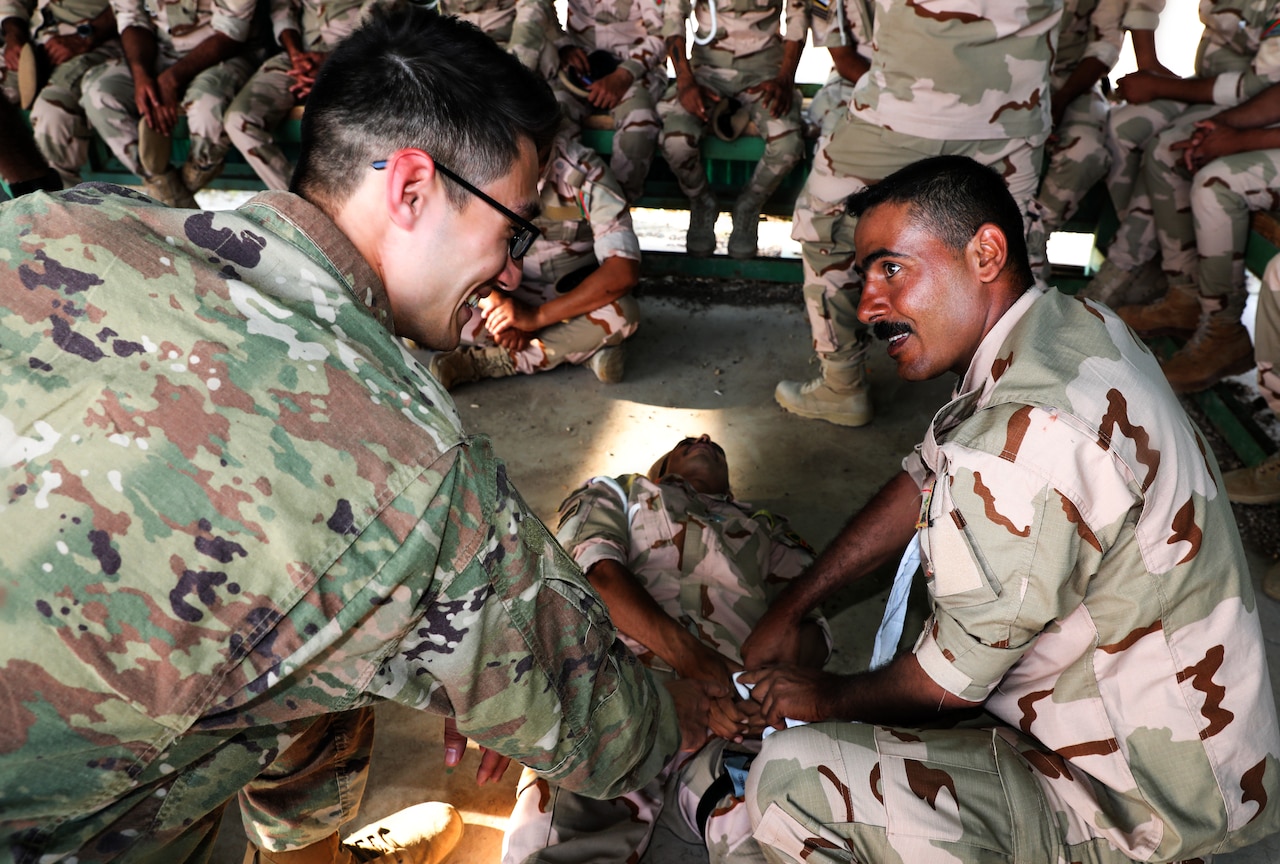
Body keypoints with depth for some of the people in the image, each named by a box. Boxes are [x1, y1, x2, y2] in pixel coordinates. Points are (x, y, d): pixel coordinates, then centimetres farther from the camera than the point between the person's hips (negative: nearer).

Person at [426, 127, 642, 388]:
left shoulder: (585, 172, -20)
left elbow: (624, 271, -27)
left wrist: (537, 316, -31)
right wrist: (494, 303, -29)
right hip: (508, 297, 2)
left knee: (622, 313, -35)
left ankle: (482, 361, -24)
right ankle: (583, 348, -19)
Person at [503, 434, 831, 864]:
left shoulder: (769, 528, 37)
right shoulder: (616, 491, 32)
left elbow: (808, 619, 18)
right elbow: (595, 571, 9)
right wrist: (687, 655, -10)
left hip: (736, 710, 0)